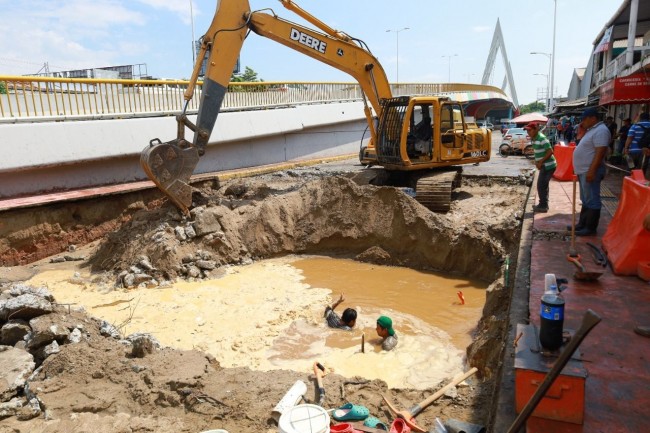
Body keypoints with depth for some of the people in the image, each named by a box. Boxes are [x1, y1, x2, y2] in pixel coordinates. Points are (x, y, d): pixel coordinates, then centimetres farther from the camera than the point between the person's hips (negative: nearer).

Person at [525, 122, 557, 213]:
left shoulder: (542, 138, -20)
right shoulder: (533, 139, 8)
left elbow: (550, 151, -23)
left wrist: (540, 162, -20)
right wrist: (537, 161, 4)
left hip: (548, 165, -10)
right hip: (545, 165, 10)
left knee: (541, 185, -6)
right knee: (543, 185, 17)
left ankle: (543, 206, 2)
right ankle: (544, 205, 27)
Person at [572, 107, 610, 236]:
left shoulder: (601, 130, -16)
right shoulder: (592, 130, 16)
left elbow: (600, 152, -24)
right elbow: (584, 143, 29)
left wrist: (592, 171, -28)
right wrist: (582, 130, 13)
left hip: (590, 171, -11)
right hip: (583, 171, 11)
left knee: (591, 200, -4)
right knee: (586, 200, 17)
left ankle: (591, 228, 2)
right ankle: (582, 224, 26)